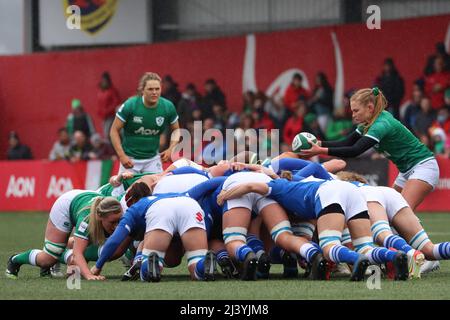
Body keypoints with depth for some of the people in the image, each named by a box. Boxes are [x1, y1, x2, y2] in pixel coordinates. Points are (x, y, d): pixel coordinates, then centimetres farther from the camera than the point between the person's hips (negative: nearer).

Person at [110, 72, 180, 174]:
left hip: (153, 159, 2)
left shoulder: (168, 107, -9)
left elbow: (176, 129, 8)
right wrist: (122, 156, -16)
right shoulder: (129, 105, -17)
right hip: (130, 159, -2)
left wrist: (171, 149, -9)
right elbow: (114, 130, -9)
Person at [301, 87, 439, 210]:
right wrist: (319, 143, -8)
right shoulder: (368, 124, 4)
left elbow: (355, 150, -32)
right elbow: (346, 143, 5)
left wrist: (322, 151, -33)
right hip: (407, 170, 10)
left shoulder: (381, 125, -25)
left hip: (423, 166, -10)